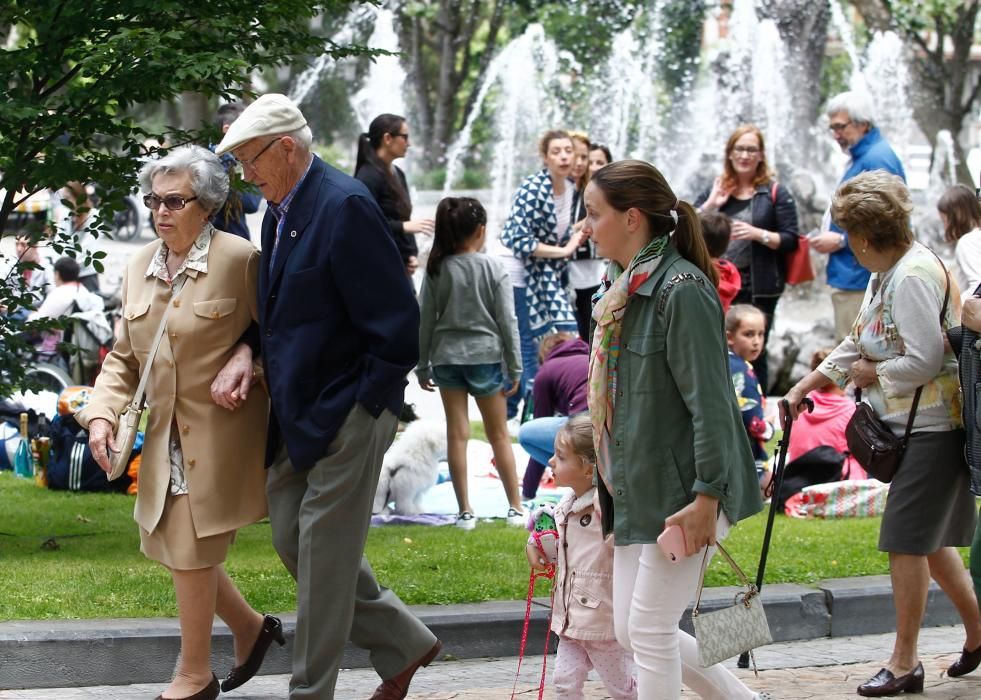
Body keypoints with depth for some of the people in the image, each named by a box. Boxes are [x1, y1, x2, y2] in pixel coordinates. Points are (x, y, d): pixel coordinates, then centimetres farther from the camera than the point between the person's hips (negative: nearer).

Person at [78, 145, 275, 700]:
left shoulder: (240, 259, -13)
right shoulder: (140, 267, 7)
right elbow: (123, 357, 11)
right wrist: (103, 414, -3)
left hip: (218, 430, -7)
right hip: (166, 433, 7)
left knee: (191, 546, -5)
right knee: (169, 542, 11)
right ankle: (251, 628, 32)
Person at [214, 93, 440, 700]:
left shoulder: (345, 207, -19)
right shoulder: (280, 211, 10)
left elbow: (397, 320, -20)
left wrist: (364, 404, -16)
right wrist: (251, 357, 2)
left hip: (346, 415, -10)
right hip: (298, 412, 10)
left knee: (324, 553, -1)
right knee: (292, 539, 14)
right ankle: (404, 644, 26)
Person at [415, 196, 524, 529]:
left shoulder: (437, 269, -3)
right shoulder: (494, 269, -7)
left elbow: (424, 319, 0)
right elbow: (507, 321, -5)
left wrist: (422, 366, 10)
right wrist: (515, 368, 2)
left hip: (447, 357, 1)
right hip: (485, 355, -1)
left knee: (457, 434, 4)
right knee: (499, 435, 10)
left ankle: (465, 511, 3)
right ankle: (515, 507, 12)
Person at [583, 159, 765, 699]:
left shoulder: (681, 290, -17)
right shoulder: (623, 288, 11)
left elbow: (710, 402, -20)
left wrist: (706, 497, -21)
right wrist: (608, 484, 20)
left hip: (681, 490, -10)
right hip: (636, 492, 10)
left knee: (650, 631, -4)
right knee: (630, 630, 11)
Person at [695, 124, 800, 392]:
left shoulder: (775, 194, 3)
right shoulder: (716, 191, 14)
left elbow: (791, 240, -1)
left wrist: (758, 234, -16)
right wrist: (710, 205, -6)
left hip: (758, 288, -3)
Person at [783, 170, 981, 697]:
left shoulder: (913, 276, -20)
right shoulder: (885, 274, 13)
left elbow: (925, 360, -25)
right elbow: (857, 346, 22)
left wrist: (873, 373, -8)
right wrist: (803, 388, 19)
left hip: (933, 426, -10)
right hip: (911, 423, 10)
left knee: (908, 541, -5)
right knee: (928, 540, 16)